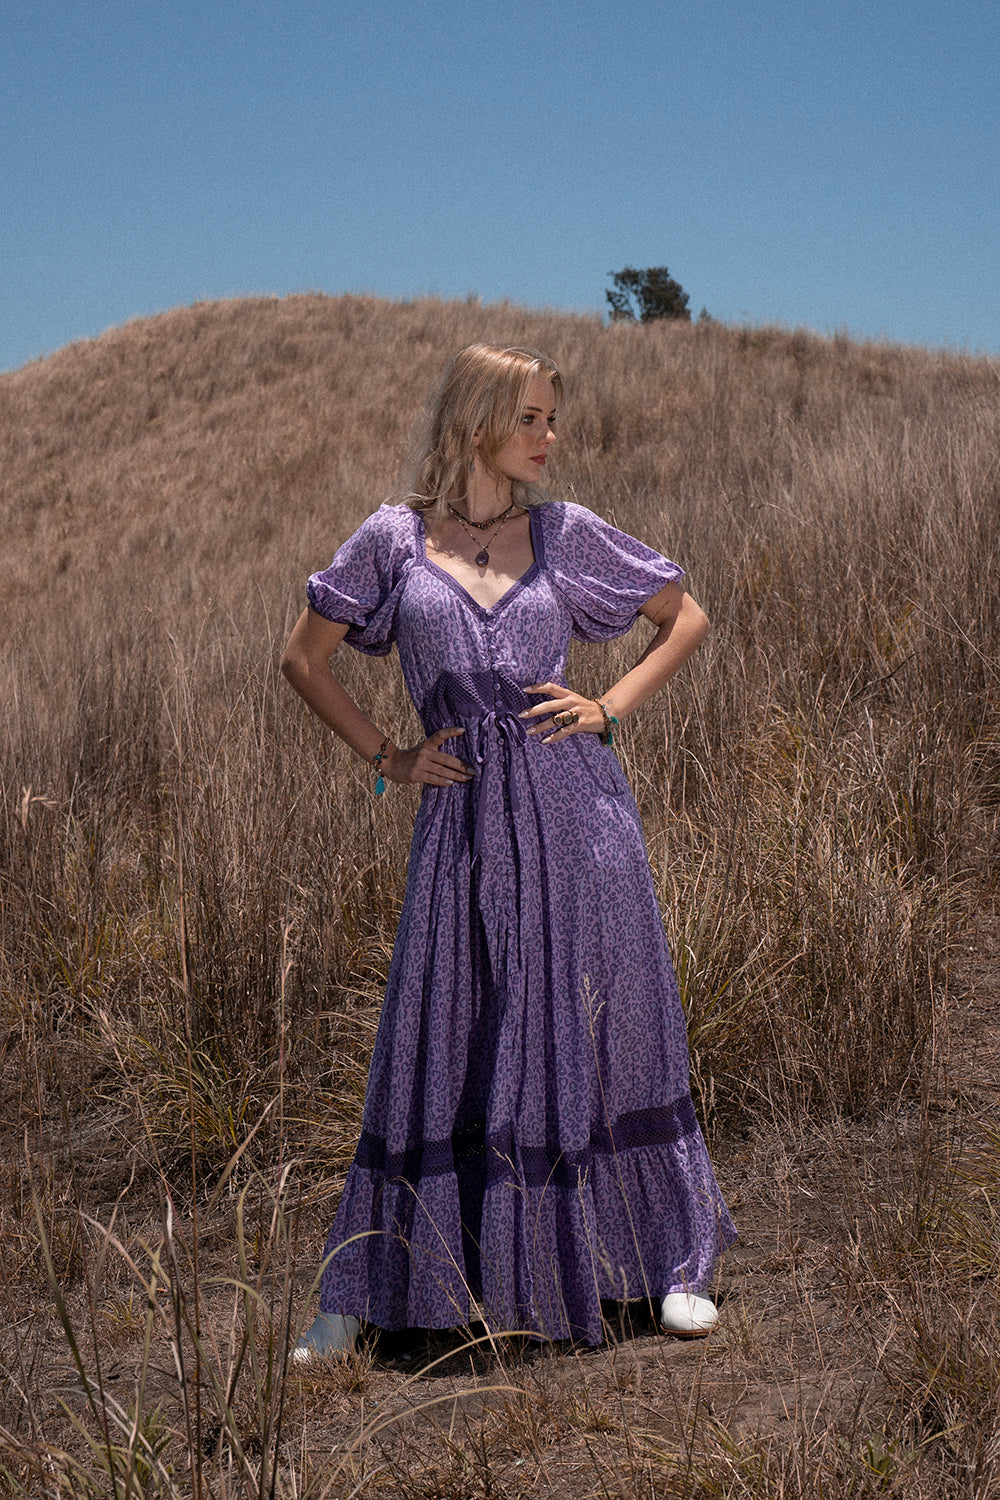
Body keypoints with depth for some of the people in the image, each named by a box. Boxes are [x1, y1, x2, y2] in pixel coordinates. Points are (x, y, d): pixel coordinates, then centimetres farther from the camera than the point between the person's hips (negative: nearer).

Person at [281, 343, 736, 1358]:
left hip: (573, 807, 1)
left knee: (611, 1032, 7)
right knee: (434, 1043, 2)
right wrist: (383, 756, 4)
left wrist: (610, 710, 3)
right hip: (463, 819, -1)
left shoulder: (566, 532, 6)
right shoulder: (395, 537, 4)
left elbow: (686, 619, 15)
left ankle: (674, 1268, 21)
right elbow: (304, 658, 12)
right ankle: (355, 1299, 12)